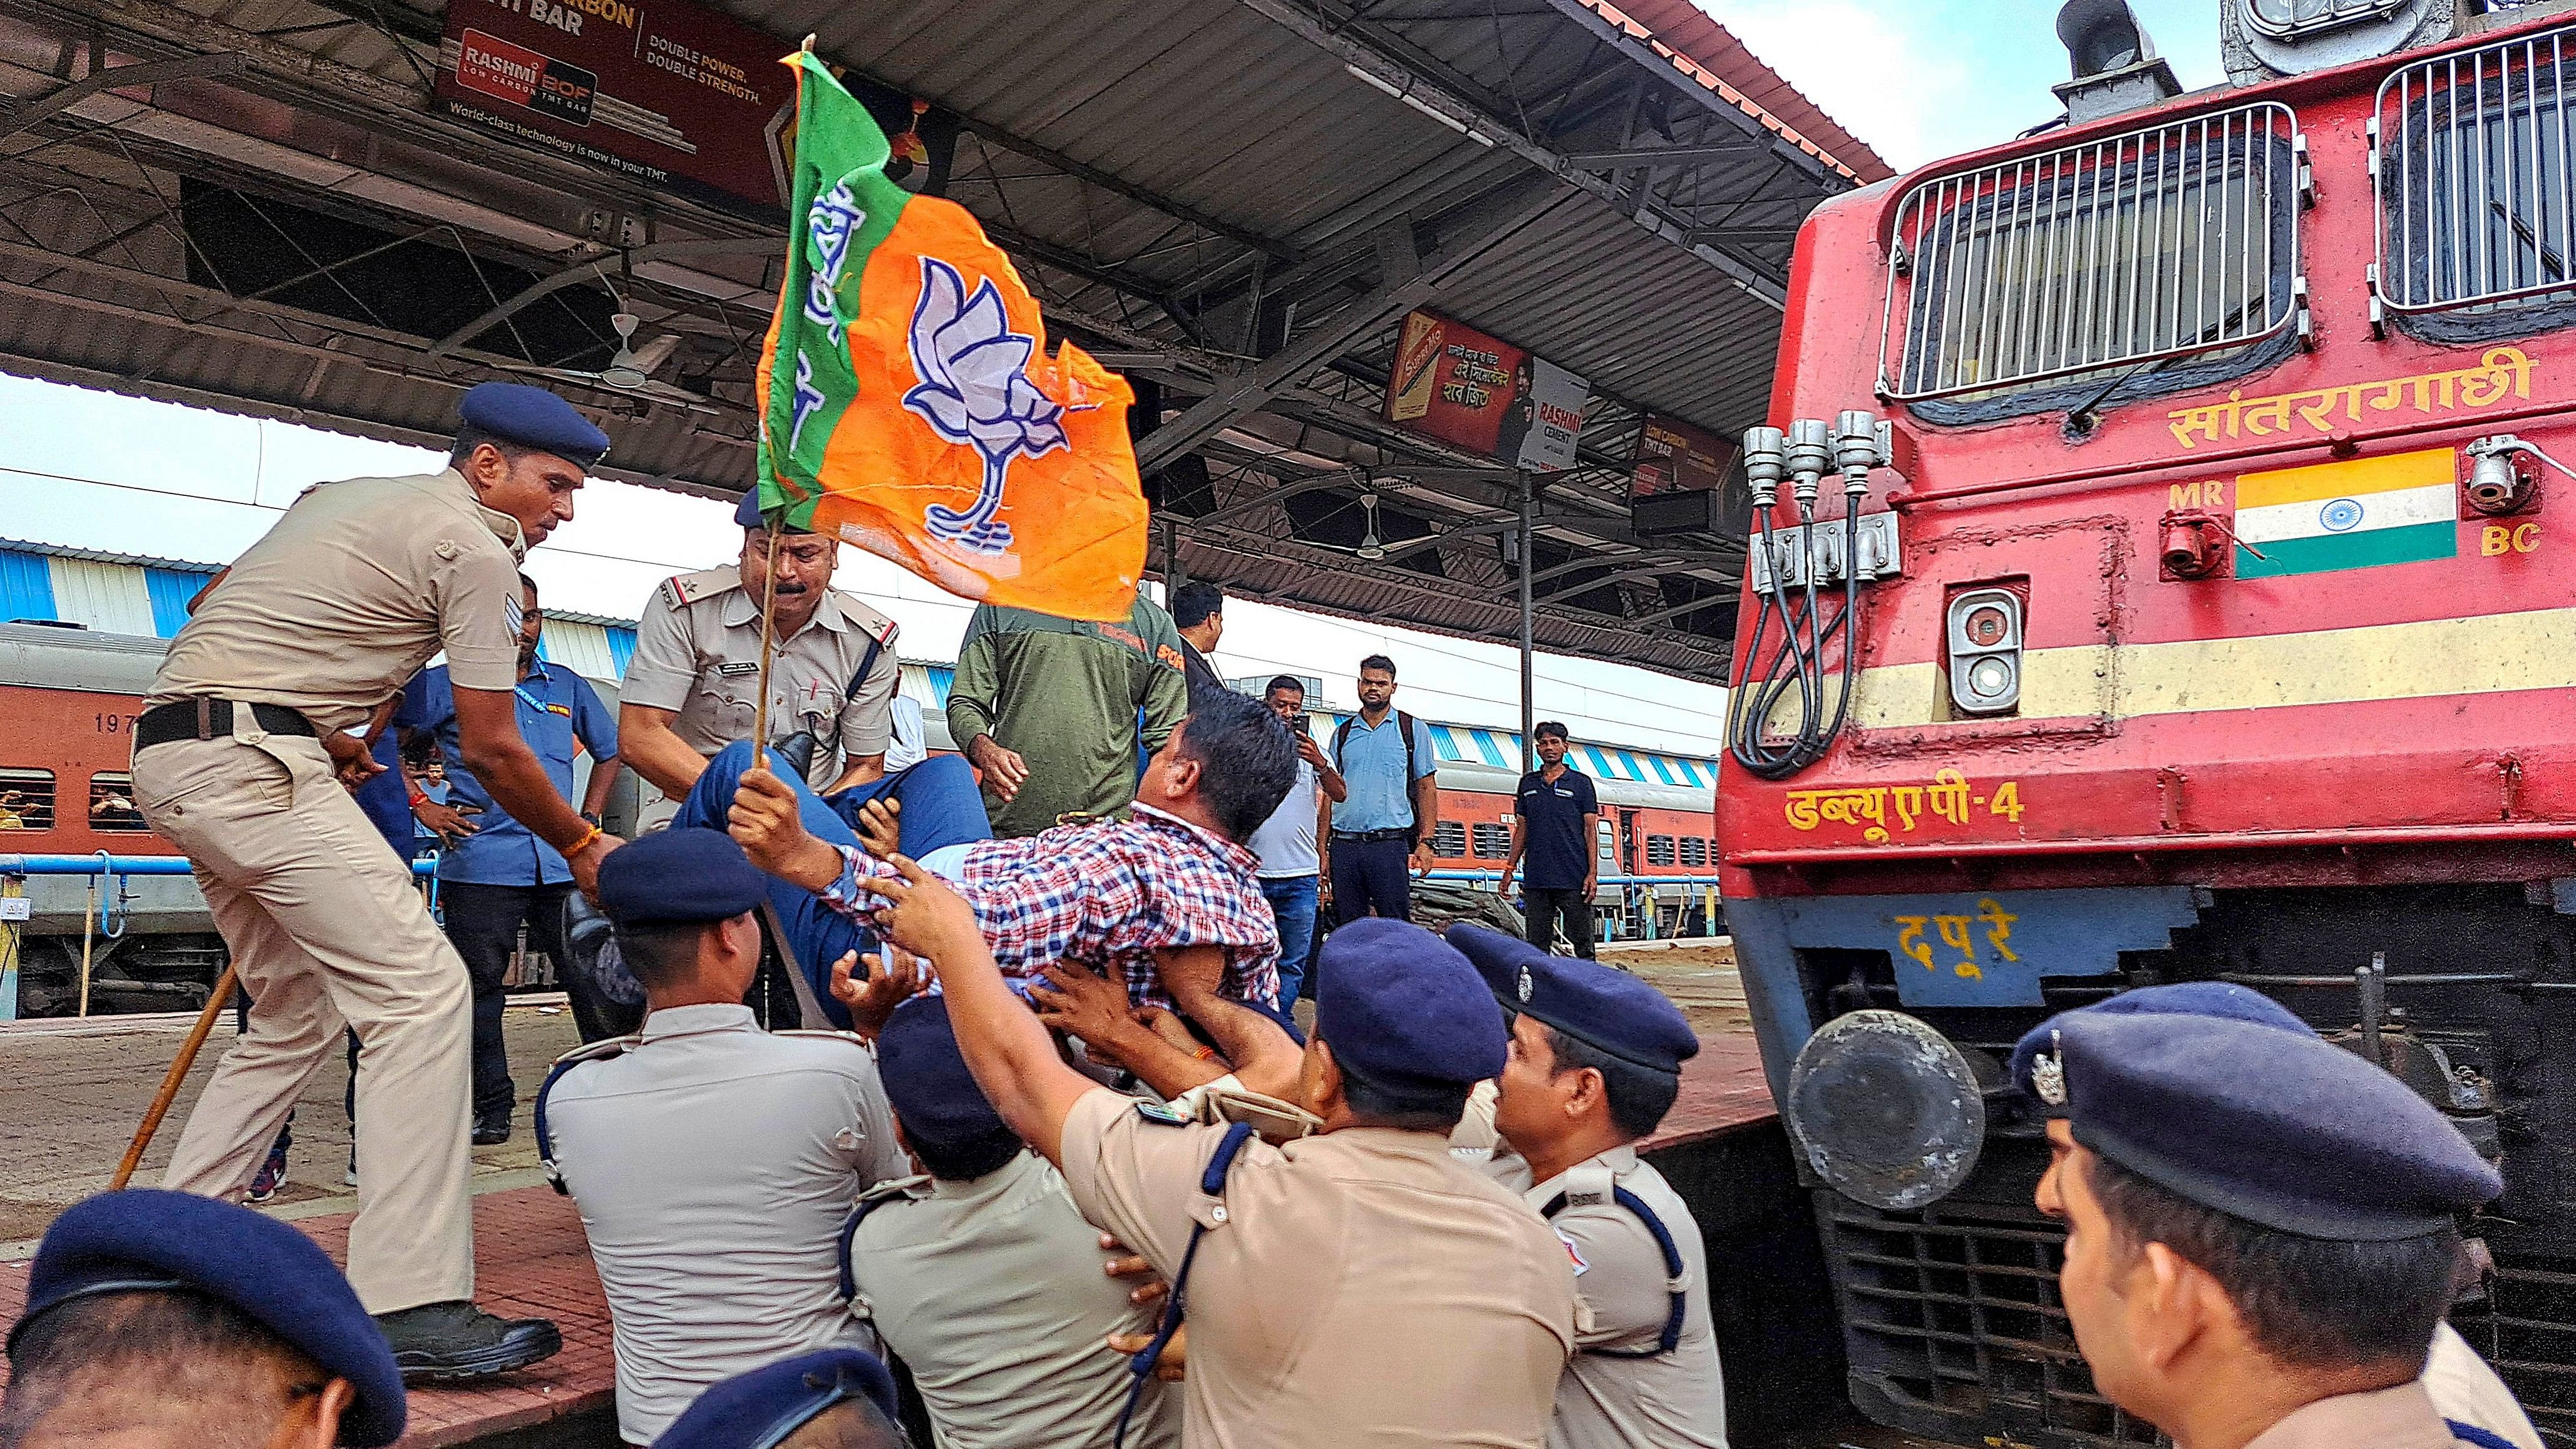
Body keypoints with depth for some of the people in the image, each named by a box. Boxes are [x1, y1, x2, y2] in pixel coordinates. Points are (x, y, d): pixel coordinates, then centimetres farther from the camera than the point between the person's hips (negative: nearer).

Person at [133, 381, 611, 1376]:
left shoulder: (340, 496, 23)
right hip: (251, 761, -10)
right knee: (422, 992, -15)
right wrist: (582, 848, 7)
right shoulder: (475, 546, -5)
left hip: (168, 757, 10)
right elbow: (491, 748, -4)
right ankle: (411, 1309, -20)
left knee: (293, 1016, 18)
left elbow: (258, 630, 27)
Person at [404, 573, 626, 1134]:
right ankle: (492, 1106, 12)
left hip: (564, 862, 2)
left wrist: (588, 820, 15)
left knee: (593, 981, 1)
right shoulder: (443, 685, 6)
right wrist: (423, 805, -1)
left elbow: (610, 752, 26)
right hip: (480, 863, -2)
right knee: (480, 984, 2)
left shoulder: (568, 687, 16)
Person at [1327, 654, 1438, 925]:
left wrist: (1425, 842, -6)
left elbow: (1426, 787, 5)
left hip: (1390, 844, -3)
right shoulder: (1343, 734, 15)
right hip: (1344, 845, 3)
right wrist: (1322, 846, 6)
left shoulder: (1412, 729, 8)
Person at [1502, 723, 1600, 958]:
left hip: (1574, 878, -3)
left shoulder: (1581, 783, 4)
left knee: (1582, 943, -2)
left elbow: (1590, 830, 1)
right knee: (1537, 944, 5)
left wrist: (1592, 873, -8)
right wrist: (1510, 868, 9)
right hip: (1536, 879, 3)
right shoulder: (1528, 784, 14)